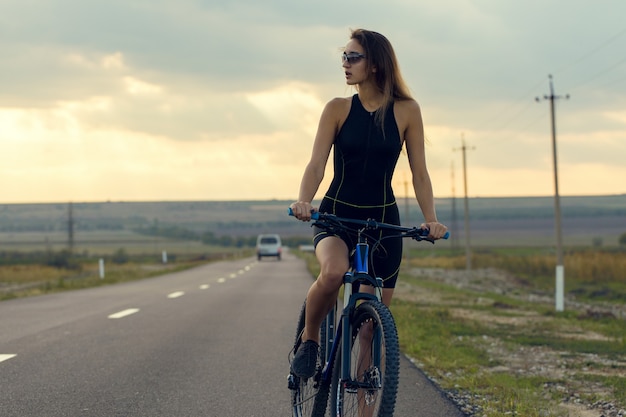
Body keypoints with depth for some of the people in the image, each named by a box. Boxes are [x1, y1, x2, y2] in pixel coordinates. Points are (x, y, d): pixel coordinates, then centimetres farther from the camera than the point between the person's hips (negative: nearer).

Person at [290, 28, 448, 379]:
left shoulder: (406, 111, -2)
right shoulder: (338, 109, -1)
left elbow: (419, 172, 0)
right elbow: (317, 164, -9)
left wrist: (431, 219, -14)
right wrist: (303, 202, -28)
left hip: (383, 220, 1)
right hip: (336, 217, -1)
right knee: (334, 271, -34)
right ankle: (310, 339, -6)